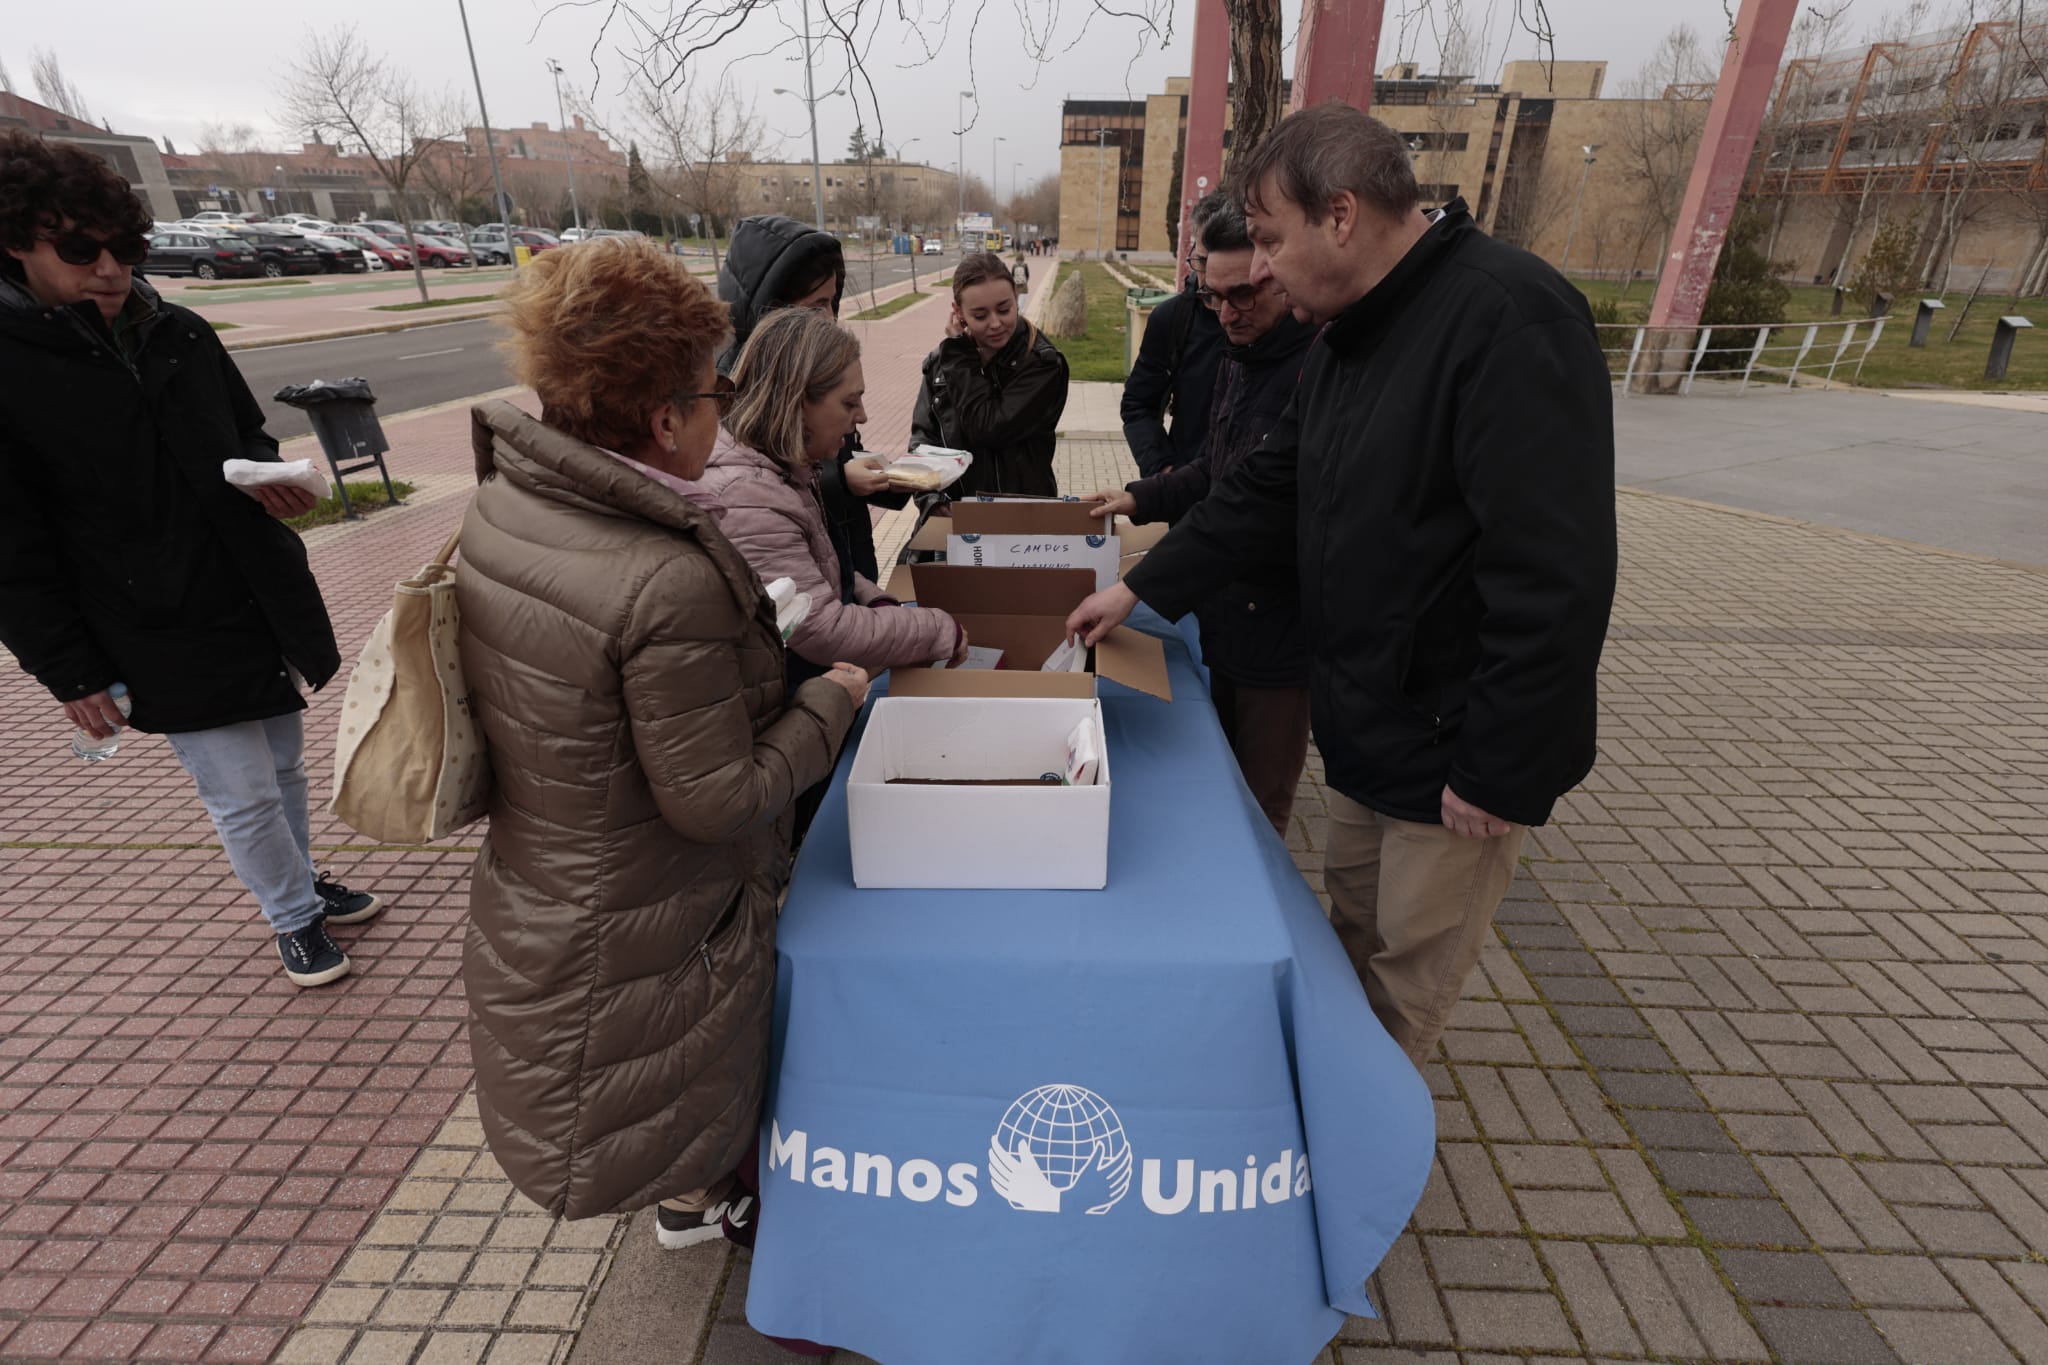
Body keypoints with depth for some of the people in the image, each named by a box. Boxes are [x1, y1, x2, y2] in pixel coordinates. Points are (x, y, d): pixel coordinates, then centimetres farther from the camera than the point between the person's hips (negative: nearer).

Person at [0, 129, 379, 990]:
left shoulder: (179, 334, 3)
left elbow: (249, 433, 18)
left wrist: (273, 480, -6)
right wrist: (70, 674, -10)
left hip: (268, 600, 5)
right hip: (168, 645, -5)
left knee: (283, 766, 20)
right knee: (243, 796, 5)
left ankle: (301, 884, 41)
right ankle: (293, 917, 28)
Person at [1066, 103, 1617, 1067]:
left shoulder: (1508, 320, -23)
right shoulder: (1350, 336, 8)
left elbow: (1556, 575, -27)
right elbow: (1267, 489, 13)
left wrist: (1500, 770, -22)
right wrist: (1144, 587, 9)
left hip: (1456, 743, -8)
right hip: (1367, 719, 9)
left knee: (1408, 974, 10)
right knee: (1353, 922, 23)